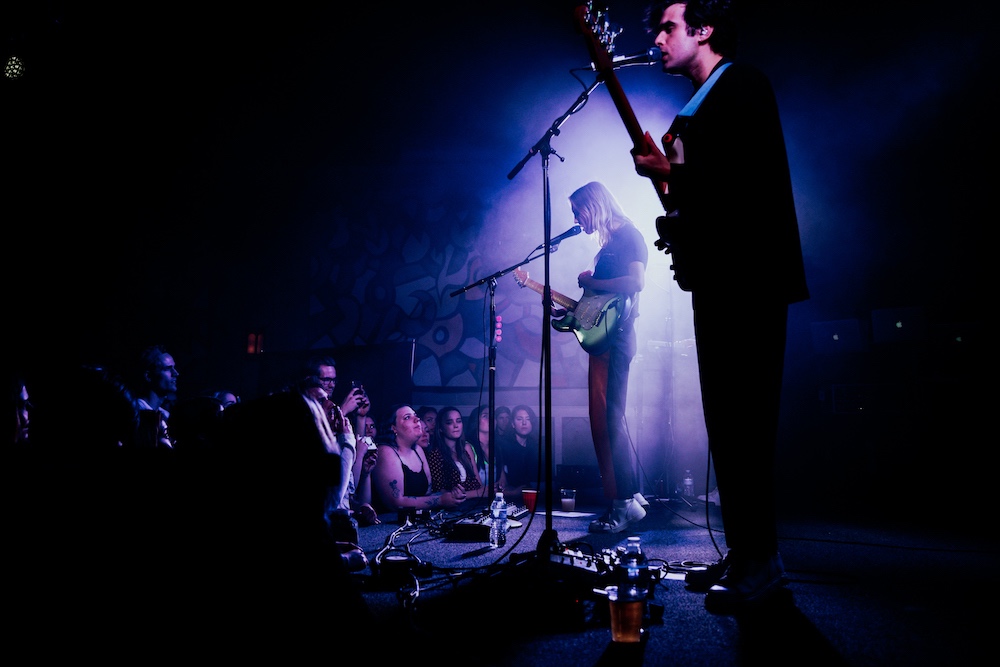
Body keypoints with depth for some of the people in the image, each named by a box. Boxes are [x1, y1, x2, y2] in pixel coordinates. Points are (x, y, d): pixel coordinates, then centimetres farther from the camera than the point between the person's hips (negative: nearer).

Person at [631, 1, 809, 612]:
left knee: (743, 417, -9)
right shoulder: (698, 109, 22)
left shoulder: (744, 86, -5)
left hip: (749, 277, -9)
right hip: (719, 280, 9)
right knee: (727, 418, 9)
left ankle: (760, 559, -3)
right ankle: (744, 554, 16)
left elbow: (751, 178, -18)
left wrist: (672, 173, -14)